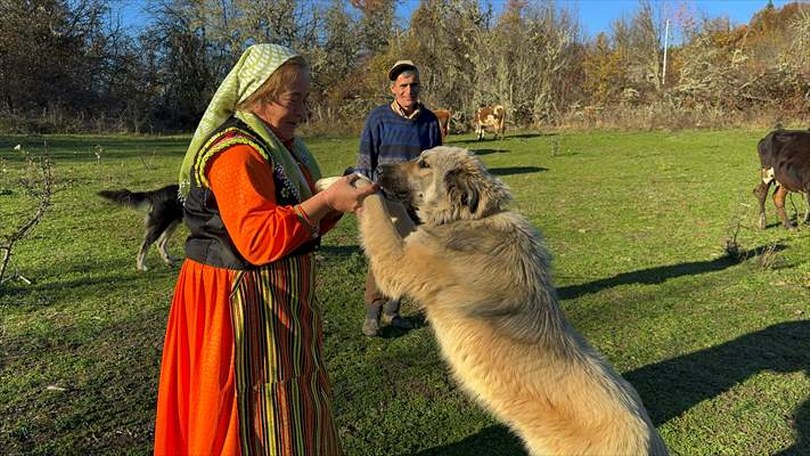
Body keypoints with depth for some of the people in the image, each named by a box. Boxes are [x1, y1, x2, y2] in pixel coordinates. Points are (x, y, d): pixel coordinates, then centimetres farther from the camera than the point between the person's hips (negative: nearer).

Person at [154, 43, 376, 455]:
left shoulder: (281, 147, 12)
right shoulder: (237, 152, -19)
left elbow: (301, 224, 17)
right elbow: (259, 241, -28)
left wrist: (340, 199, 1)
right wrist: (327, 199, -27)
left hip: (278, 298, 10)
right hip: (241, 301, -10)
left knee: (292, 409, 20)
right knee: (257, 414, 3)